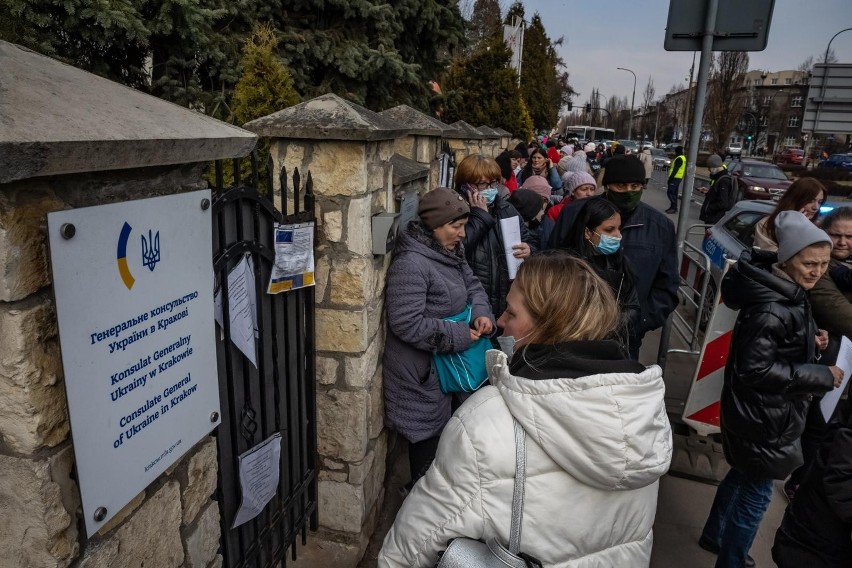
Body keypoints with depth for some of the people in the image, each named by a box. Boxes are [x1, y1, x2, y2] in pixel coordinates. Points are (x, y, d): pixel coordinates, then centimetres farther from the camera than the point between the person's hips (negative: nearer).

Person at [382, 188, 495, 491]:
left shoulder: (449, 252, 5)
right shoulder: (411, 263, -24)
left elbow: (471, 284, 16)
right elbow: (406, 323, -28)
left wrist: (481, 312, -6)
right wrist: (458, 335, -20)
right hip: (420, 373, -9)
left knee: (439, 430, 22)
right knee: (428, 440, 6)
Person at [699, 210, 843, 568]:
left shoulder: (787, 294, 3)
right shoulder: (771, 309, -28)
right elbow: (756, 368, -28)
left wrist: (810, 343, 0)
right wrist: (822, 376, -22)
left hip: (767, 412, 10)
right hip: (763, 416, -10)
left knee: (744, 476, 25)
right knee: (757, 492, 7)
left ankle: (715, 536, 46)